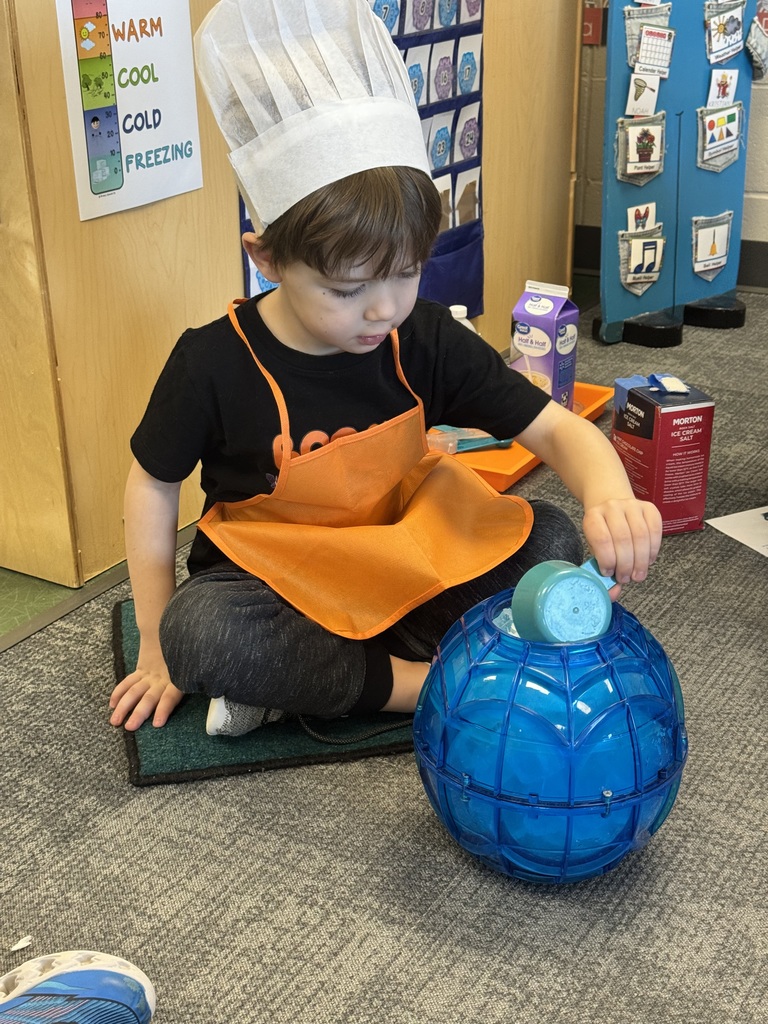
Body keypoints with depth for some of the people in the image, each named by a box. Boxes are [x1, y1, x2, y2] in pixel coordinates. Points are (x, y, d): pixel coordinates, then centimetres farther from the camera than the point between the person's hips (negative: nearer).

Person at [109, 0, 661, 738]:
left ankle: (297, 678, -18)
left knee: (551, 543, -17)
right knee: (199, 630, -35)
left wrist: (610, 496, -36)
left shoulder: (424, 340, -12)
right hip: (272, 579, -3)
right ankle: (435, 685, -20)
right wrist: (159, 649, -4)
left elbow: (556, 428, -12)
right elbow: (153, 484, -5)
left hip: (401, 563, 3)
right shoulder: (215, 363, -19)